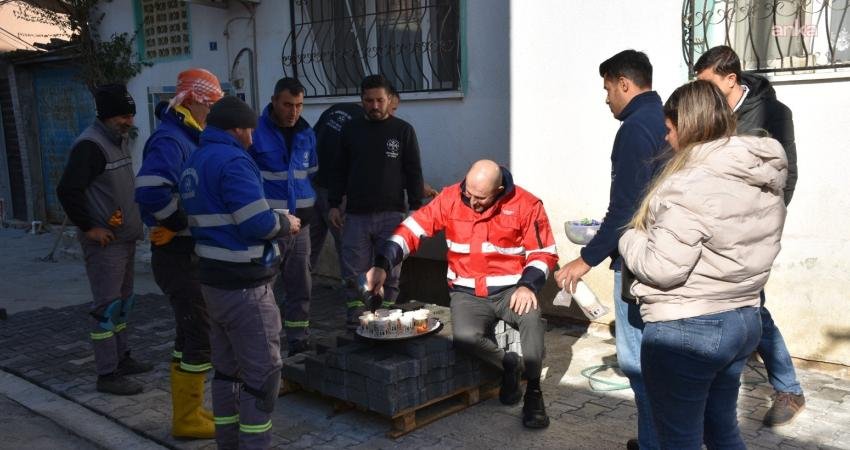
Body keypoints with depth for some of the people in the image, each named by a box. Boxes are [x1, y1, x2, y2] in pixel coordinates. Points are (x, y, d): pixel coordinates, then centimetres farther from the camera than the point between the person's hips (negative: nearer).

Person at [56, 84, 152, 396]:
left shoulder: (119, 140, 13)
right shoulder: (90, 145, -16)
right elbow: (68, 190, -24)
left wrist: (132, 220, 14)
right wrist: (88, 227, -19)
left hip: (125, 237, 10)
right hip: (104, 241, -10)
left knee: (123, 302, 17)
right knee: (106, 306, -5)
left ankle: (121, 358, 30)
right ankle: (107, 375, 2)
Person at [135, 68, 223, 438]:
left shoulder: (189, 138, 12)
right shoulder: (169, 140, -18)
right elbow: (151, 192, -34)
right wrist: (187, 224, -21)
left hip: (192, 252, 10)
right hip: (179, 254, -10)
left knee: (191, 332, 17)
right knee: (202, 335, -2)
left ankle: (188, 410, 31)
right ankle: (188, 420, 12)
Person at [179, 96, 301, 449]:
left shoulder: (194, 162, 13)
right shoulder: (232, 161, -16)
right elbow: (258, 223, -23)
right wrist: (286, 223, -3)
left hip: (214, 279, 10)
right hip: (244, 284, -10)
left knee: (227, 367, 17)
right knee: (262, 372, -1)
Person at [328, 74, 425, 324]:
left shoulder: (403, 130, 4)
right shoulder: (351, 129, 9)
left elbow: (414, 173, 4)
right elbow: (339, 170, 14)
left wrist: (416, 208, -2)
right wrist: (334, 204, 8)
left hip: (392, 214, -1)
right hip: (356, 214, 1)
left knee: (390, 271, 4)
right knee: (354, 273, 0)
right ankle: (355, 312, 11)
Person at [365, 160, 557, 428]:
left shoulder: (525, 205, -8)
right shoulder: (450, 199, -5)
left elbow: (544, 253, -2)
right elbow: (412, 230, -4)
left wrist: (528, 285, -19)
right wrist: (382, 265, -17)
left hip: (510, 290, -1)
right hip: (467, 293, 1)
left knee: (531, 316, -33)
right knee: (465, 337, -30)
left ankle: (533, 393, -13)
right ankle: (509, 365, 1)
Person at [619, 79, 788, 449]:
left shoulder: (691, 185, -22)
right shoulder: (763, 177, 6)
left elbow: (661, 268, -23)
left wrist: (630, 238, -4)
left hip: (684, 331, -9)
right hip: (743, 320, 9)